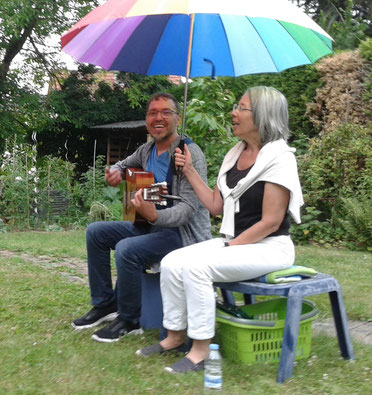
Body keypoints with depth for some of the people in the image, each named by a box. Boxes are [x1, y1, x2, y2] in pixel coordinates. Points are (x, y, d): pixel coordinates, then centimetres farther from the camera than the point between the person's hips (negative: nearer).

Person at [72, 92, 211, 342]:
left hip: (184, 231, -9)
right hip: (152, 226, 9)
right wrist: (115, 173, 1)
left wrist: (154, 216, -45)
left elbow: (187, 208, -26)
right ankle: (105, 304, 14)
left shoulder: (190, 154, -19)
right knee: (96, 232, 5)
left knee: (126, 249, -30)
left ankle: (130, 321, -7)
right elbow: (123, 164, 27)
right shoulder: (147, 150, 6)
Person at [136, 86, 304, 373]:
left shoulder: (278, 157, -14)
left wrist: (228, 248, -16)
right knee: (172, 262, -11)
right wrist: (189, 170, 6)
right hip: (233, 242, 8)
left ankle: (201, 351, -16)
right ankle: (175, 336, 6)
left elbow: (270, 221, -18)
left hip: (269, 247, -7)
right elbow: (215, 206, 10)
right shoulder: (235, 155, 10)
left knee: (196, 265, -28)